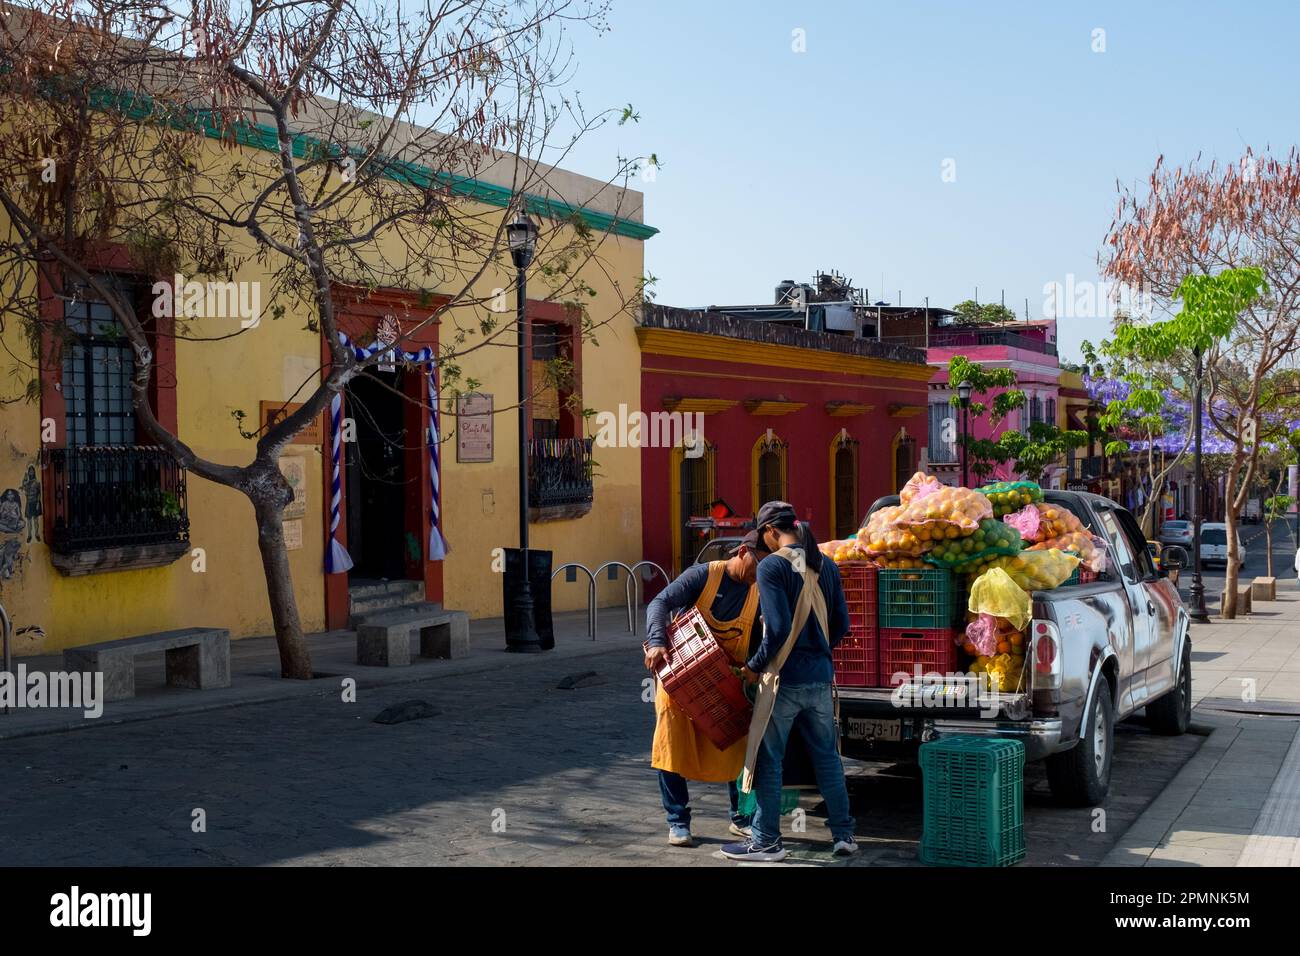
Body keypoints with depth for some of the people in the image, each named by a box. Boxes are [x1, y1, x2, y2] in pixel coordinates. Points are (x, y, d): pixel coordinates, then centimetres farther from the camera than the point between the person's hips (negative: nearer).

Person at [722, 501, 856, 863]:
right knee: (827, 756, 15)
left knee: (767, 759, 4)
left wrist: (754, 666, -7)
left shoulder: (772, 565, -13)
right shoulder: (825, 565, 8)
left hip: (785, 679, -6)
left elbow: (778, 628, -19)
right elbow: (841, 624, 11)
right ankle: (843, 834, 20)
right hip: (821, 677, 6)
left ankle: (766, 841, 11)